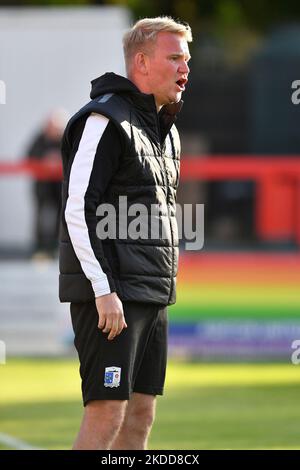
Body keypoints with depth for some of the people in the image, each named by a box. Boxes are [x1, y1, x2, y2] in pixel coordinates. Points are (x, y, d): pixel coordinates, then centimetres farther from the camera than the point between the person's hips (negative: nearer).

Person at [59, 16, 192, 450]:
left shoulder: (166, 130, 18)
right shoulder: (105, 121, -11)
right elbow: (79, 209, -17)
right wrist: (104, 290, -21)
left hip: (152, 298, 9)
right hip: (110, 295, -9)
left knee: (141, 414, 8)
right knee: (107, 415, -13)